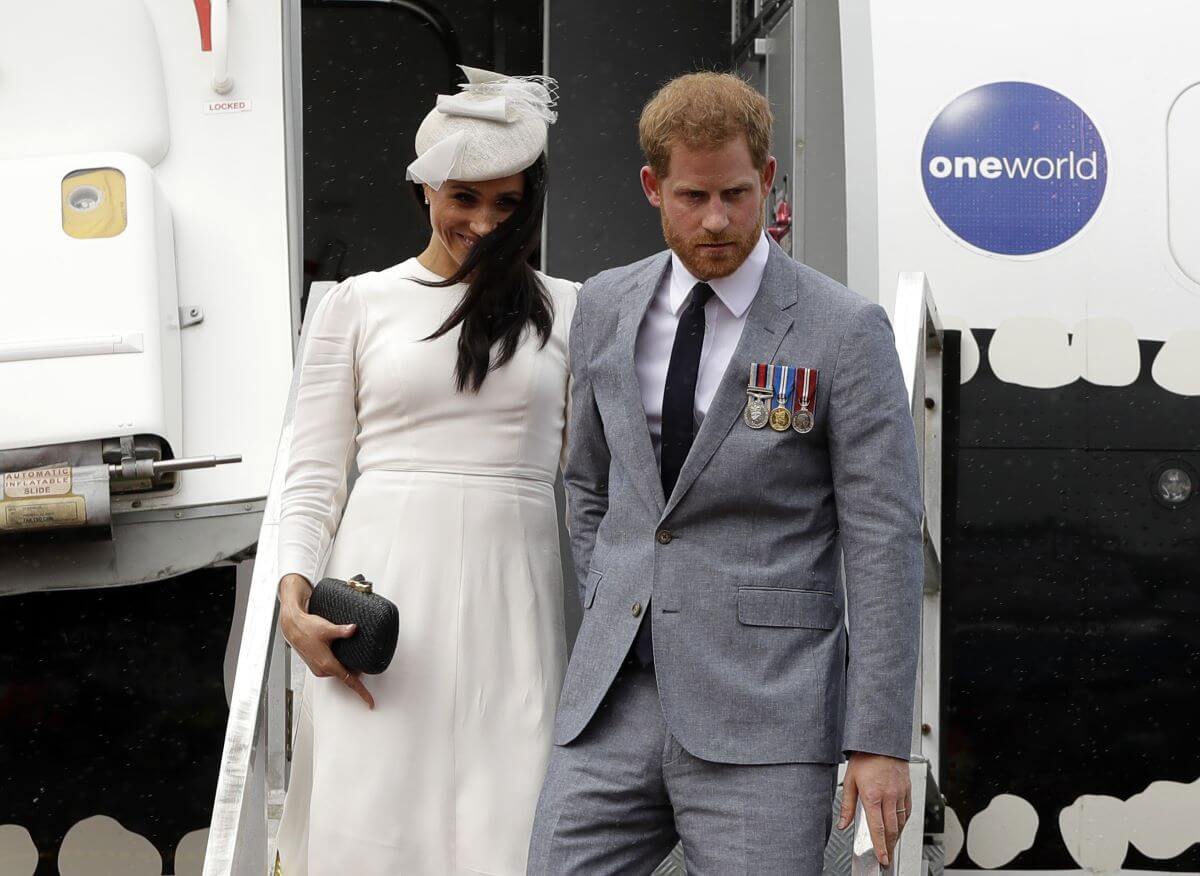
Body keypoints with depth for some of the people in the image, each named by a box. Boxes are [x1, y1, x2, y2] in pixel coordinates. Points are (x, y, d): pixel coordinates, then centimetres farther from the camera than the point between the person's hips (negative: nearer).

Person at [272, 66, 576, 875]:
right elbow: (314, 471, 7)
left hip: (511, 594, 1)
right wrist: (295, 595, -8)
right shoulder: (359, 304, 9)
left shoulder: (565, 311, 11)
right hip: (383, 593, 0)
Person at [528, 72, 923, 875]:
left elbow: (885, 543, -7)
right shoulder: (606, 308, 9)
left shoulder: (845, 331, -5)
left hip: (765, 716, -4)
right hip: (616, 699, 4)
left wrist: (881, 741, -11)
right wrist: (610, 622, 15)